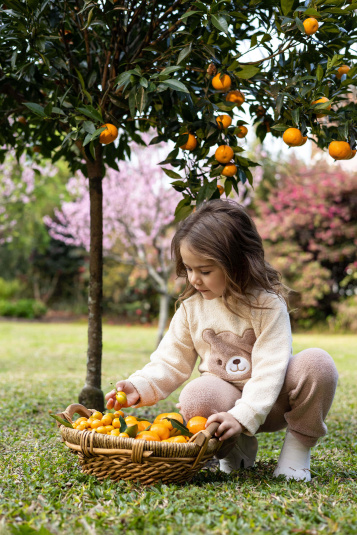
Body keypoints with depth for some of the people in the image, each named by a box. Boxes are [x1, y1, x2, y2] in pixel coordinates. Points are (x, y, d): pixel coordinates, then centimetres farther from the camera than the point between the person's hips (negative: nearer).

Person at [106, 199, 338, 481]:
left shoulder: (267, 304, -16)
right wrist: (140, 387, -16)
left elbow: (270, 368, -21)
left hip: (272, 398, -1)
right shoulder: (192, 307, -2)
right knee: (195, 399, -34)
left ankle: (298, 447, -7)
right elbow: (171, 361, 3)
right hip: (225, 394, 2)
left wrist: (242, 416, -32)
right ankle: (237, 447, -2)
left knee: (317, 363, -31)